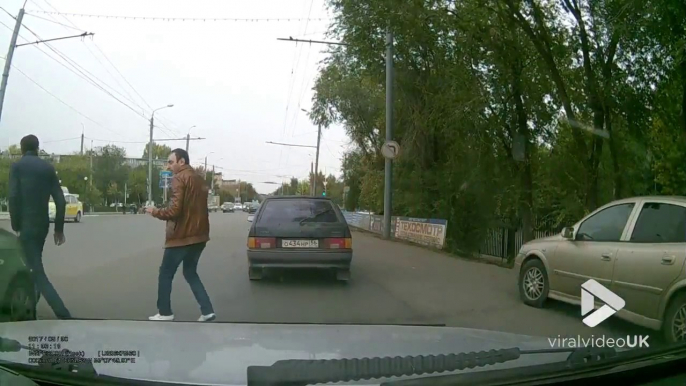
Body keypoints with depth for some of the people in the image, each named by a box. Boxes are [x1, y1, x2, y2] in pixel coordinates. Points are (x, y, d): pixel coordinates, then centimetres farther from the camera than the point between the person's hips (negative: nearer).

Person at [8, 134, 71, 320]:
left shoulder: (17, 166, -3)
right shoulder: (48, 168, 9)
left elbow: (13, 197, -13)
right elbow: (60, 200, 4)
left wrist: (15, 226, -7)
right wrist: (59, 228, 9)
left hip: (26, 225, -5)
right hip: (43, 224, 5)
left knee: (37, 271, -8)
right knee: (33, 265, 22)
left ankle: (63, 314, -18)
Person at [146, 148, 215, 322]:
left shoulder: (179, 178, -12)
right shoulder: (199, 179, 15)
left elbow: (174, 210, -20)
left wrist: (155, 212, -4)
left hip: (181, 236, -8)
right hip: (198, 235, 8)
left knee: (165, 274, 8)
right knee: (190, 273, 16)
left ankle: (165, 313, 15)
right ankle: (207, 311, 8)